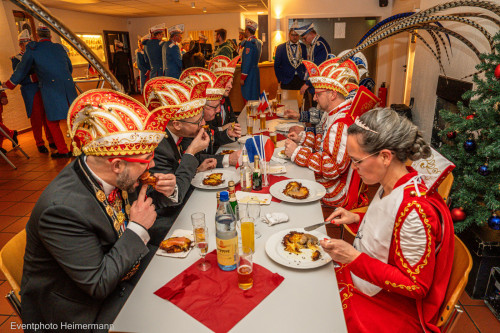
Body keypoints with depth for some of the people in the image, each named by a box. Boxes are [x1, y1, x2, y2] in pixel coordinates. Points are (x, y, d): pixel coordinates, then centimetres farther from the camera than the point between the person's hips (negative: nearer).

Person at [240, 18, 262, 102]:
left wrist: (242, 78, -16)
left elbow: (247, 61, -19)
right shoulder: (258, 41, 13)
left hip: (249, 74, -9)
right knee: (255, 98, 15)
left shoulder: (249, 41, -15)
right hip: (256, 72, 9)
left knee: (248, 99, -5)